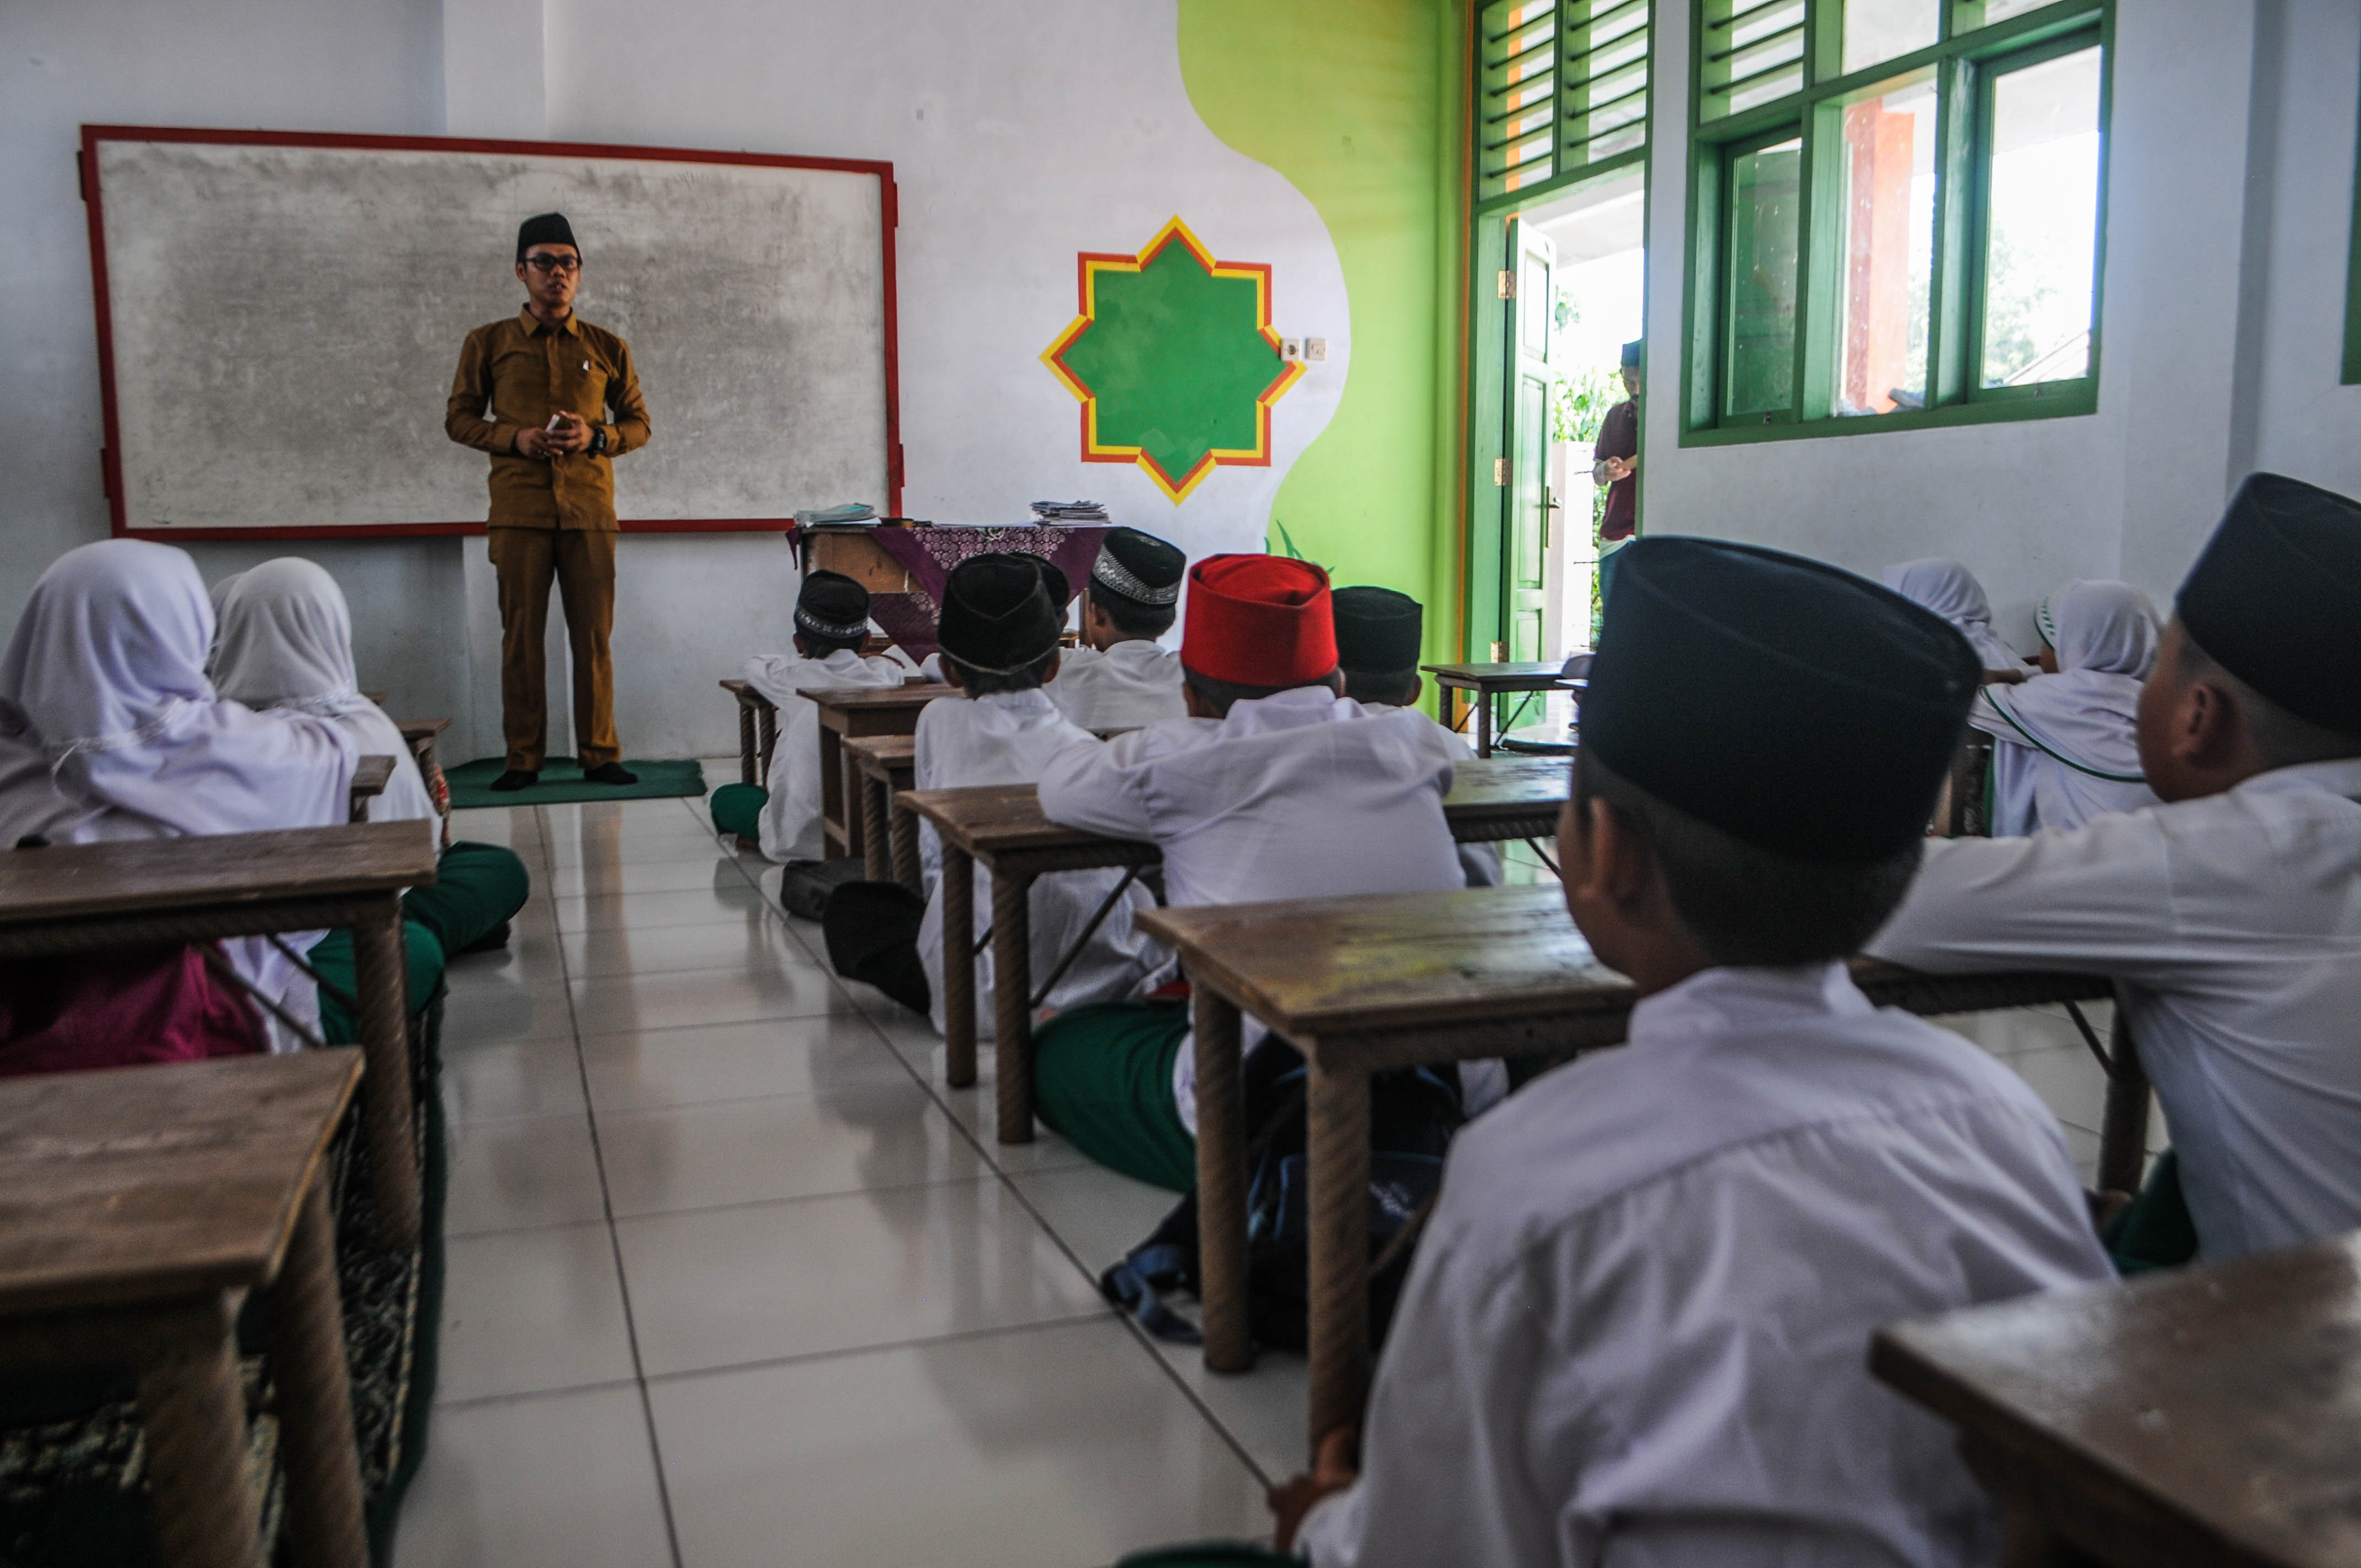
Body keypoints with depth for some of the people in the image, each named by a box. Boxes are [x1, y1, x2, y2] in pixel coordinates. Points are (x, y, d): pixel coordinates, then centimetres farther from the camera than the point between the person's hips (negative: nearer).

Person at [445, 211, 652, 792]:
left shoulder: (608, 348, 12)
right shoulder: (488, 344, 10)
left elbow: (639, 423, 15)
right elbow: (459, 417, 12)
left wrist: (597, 437, -6)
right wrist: (514, 438, -6)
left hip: (590, 510, 1)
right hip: (519, 510, 0)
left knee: (594, 636, 1)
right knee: (521, 637, 1)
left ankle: (600, 755, 8)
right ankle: (523, 759, 8)